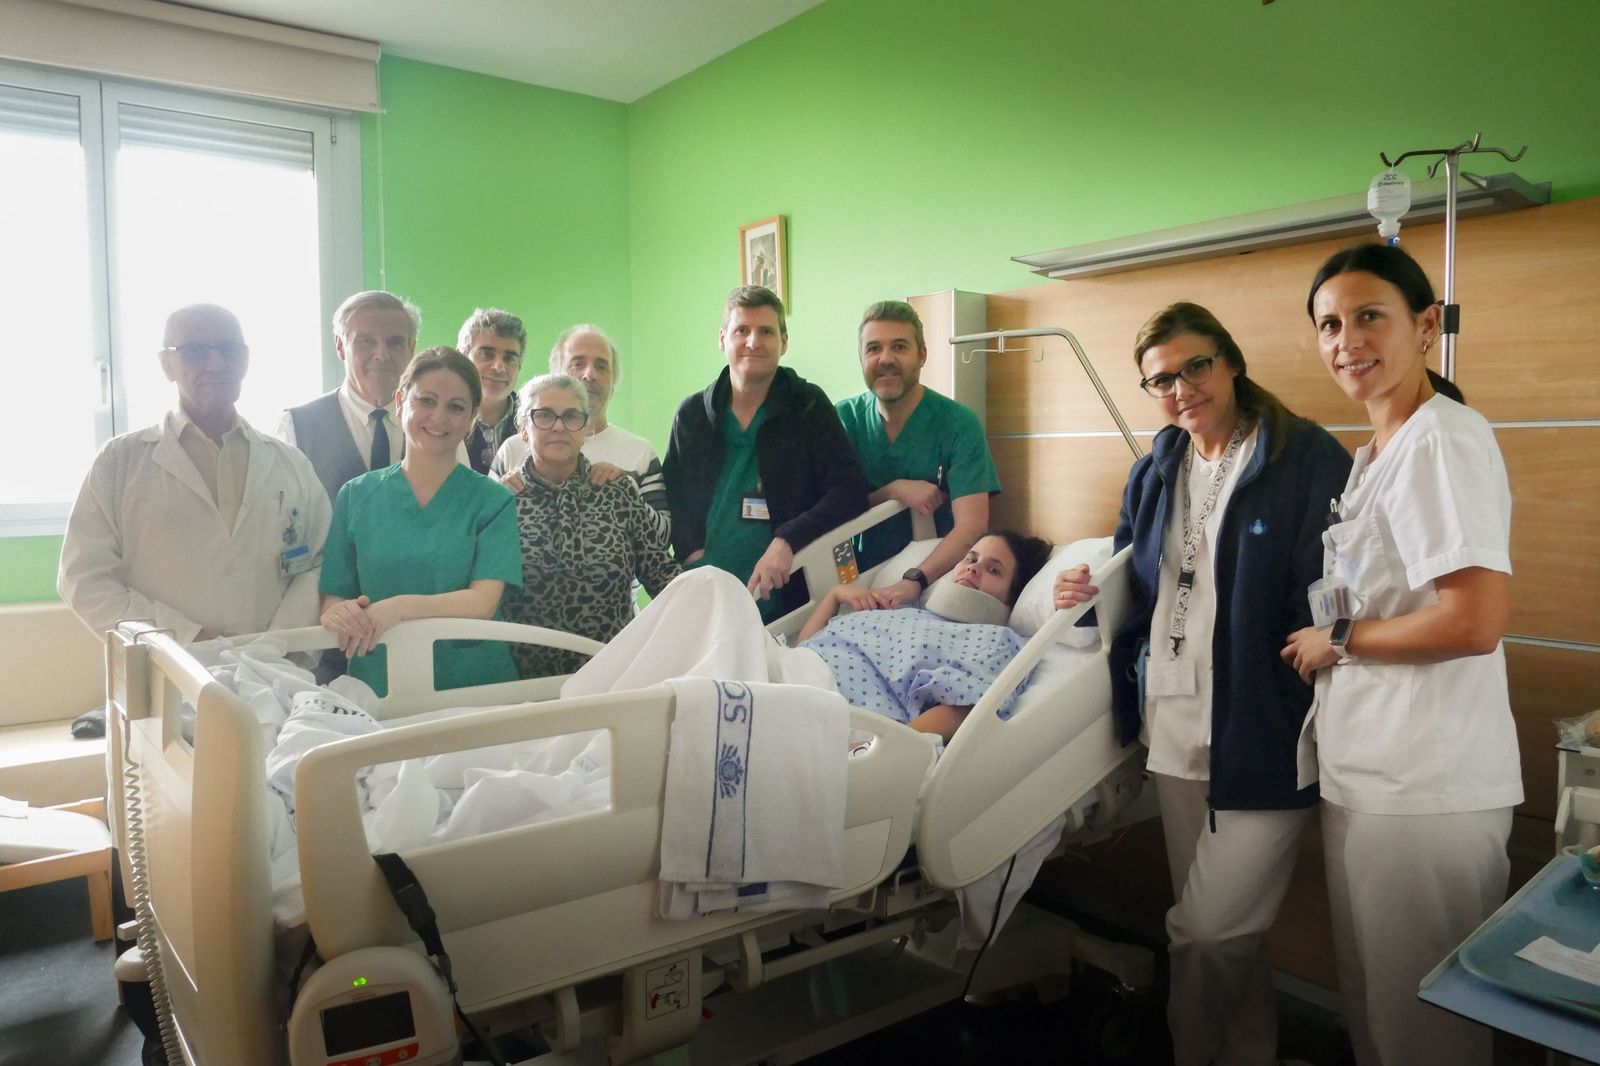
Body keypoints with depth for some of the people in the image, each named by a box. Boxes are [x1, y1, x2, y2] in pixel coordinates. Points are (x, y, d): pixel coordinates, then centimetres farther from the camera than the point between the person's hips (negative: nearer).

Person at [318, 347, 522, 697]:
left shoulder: (493, 501, 3)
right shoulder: (355, 495, 9)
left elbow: (483, 602, -7)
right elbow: (332, 597, 8)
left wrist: (402, 607, -22)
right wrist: (337, 614, -14)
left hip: (474, 680, -2)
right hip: (377, 684, 3)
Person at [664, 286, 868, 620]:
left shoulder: (809, 407, -1)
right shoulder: (692, 415, 7)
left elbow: (851, 491, -8)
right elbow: (672, 499, 13)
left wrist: (787, 541, -21)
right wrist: (692, 553, -6)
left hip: (787, 599, -2)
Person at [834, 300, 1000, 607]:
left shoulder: (959, 424, -8)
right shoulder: (843, 418, 1)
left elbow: (971, 526, -16)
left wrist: (914, 581, -31)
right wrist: (894, 490, -13)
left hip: (937, 579, -2)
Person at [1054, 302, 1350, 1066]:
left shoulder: (1307, 458, -9)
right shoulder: (1154, 471, 11)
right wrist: (1087, 594, -3)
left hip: (1263, 738, -6)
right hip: (1175, 735, 6)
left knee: (1209, 933, 0)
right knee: (1227, 932, 18)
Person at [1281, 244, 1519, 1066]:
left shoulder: (1441, 441, -17)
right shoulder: (1377, 452, 13)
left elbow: (1475, 621, -25)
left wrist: (1336, 641, -14)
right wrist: (1330, 640, 5)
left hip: (1426, 788, -9)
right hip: (1368, 773, 9)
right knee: (1373, 997, 23)